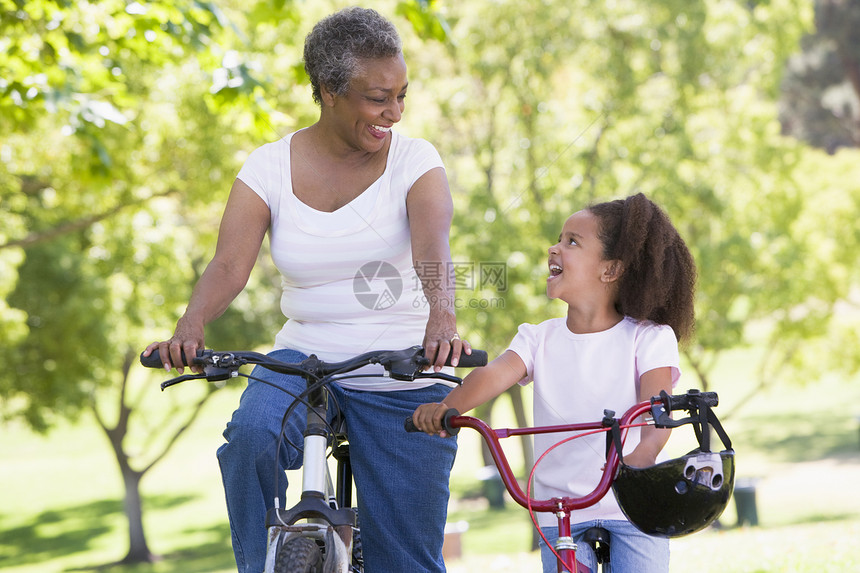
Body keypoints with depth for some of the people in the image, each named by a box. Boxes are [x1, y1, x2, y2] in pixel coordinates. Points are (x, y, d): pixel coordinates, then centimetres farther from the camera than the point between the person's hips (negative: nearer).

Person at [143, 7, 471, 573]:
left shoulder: (415, 160, -6)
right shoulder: (269, 166, -1)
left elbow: (433, 247, -24)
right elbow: (230, 264, -13)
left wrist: (442, 317, -46)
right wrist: (190, 326, -34)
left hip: (404, 378, -1)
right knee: (252, 435, -31)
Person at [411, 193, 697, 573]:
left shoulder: (648, 338, -4)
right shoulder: (541, 339, 5)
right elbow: (496, 373, -14)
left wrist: (641, 454, -42)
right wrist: (448, 406, -35)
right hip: (560, 512, 2)